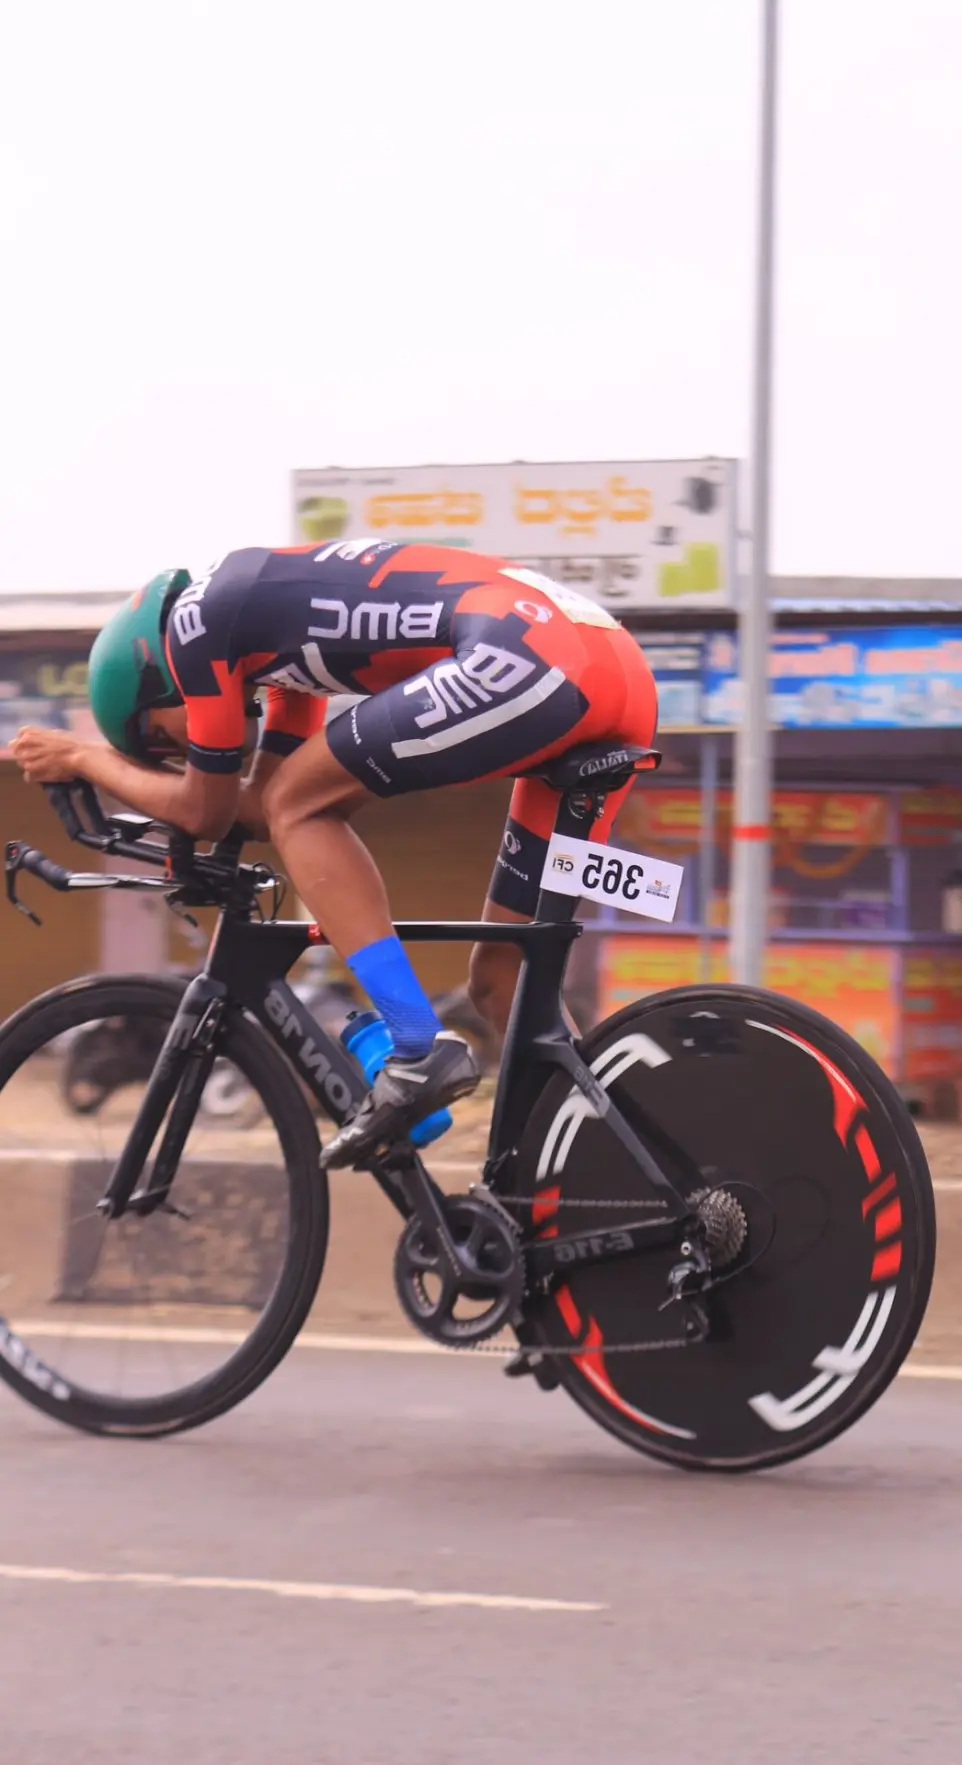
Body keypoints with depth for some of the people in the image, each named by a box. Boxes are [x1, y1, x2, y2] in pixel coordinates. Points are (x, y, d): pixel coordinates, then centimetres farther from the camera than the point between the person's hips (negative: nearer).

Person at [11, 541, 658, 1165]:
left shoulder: (197, 616, 6)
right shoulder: (278, 617, 31)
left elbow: (207, 813, 14)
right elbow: (259, 806, 37)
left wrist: (82, 759, 27)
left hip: (525, 659, -9)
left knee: (300, 805, 4)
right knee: (501, 977, 15)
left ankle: (420, 1051, -7)